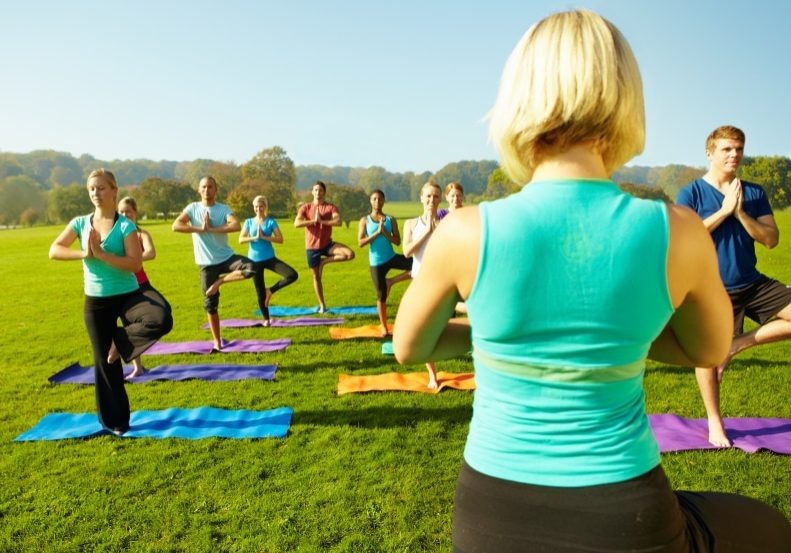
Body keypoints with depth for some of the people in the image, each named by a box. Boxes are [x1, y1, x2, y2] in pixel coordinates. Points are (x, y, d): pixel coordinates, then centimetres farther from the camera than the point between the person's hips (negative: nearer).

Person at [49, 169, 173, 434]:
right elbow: (54, 251, -5)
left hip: (127, 295, -2)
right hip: (95, 301, 3)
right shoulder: (80, 223, 2)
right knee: (105, 362, 8)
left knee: (162, 319, -32)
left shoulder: (126, 226, -10)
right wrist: (84, 253, -18)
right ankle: (115, 420, 23)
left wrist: (100, 253, -23)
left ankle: (122, 340, -3)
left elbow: (135, 264, -19)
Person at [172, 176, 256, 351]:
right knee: (210, 303, 5)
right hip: (207, 263, 0)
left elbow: (237, 226, -23)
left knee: (250, 268, -29)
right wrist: (200, 228, -16)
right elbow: (176, 226, -15)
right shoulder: (192, 208, -1)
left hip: (226, 257, 0)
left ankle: (219, 282, -6)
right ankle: (217, 342, 19)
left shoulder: (223, 209, -4)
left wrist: (212, 228, -21)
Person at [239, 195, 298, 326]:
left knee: (292, 275, -20)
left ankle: (271, 290, 1)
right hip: (254, 260, 0)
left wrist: (264, 237, -18)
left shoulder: (271, 221, -1)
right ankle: (266, 319, 23)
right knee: (260, 292, 6)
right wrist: (255, 237, -16)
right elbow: (241, 240, -5)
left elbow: (280, 239, -10)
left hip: (269, 258, 0)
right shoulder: (249, 222, 3)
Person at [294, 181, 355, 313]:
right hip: (312, 247, 0)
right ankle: (322, 305, 20)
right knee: (316, 276, 7)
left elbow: (338, 222, -23)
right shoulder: (305, 208, -2)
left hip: (327, 244, 0)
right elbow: (296, 223, -17)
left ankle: (324, 261, -2)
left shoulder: (331, 207, -5)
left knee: (350, 254, -23)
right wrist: (313, 220, -21)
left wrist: (321, 220, -21)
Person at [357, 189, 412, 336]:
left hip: (392, 257, 2)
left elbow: (397, 242, -4)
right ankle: (384, 327, 22)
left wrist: (384, 232, -17)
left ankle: (390, 281, -1)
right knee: (381, 295, 4)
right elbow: (360, 243, -11)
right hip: (376, 262, -2)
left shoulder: (390, 219, 1)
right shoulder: (365, 220, -2)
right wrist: (377, 232, -16)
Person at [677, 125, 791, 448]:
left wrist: (741, 213, -14)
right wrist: (724, 210, -18)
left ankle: (739, 344, 4)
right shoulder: (691, 194, -6)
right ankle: (715, 422, 22)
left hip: (753, 284, 4)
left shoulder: (754, 193, 5)